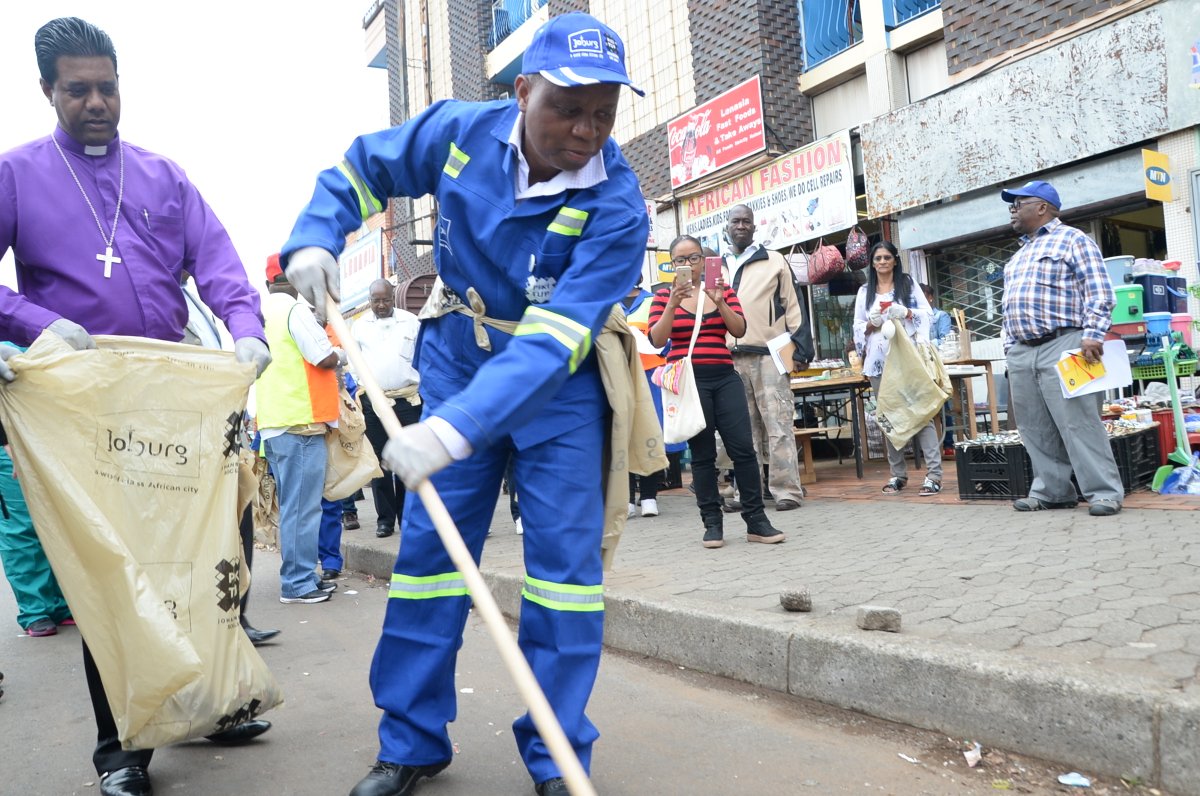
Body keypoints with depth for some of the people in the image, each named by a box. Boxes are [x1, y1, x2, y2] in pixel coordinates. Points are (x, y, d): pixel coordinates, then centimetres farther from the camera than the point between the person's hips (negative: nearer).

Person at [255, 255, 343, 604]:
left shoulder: (260, 313, 15)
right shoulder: (296, 309, -11)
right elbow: (327, 358, -15)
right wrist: (343, 353, 5)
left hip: (274, 420, 9)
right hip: (300, 419, -9)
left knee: (293, 504, 15)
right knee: (302, 506, -4)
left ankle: (302, 575, 22)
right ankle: (298, 583, 0)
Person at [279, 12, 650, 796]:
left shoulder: (617, 206, -24)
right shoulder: (459, 131, -12)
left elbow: (552, 341, -35)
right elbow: (363, 166, 7)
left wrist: (455, 428, -44)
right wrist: (315, 238, -11)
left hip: (559, 384, -2)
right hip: (457, 362, 3)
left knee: (566, 558, -6)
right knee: (429, 546, 4)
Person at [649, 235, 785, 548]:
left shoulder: (724, 289, 11)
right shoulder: (664, 295, 5)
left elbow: (739, 330, 0)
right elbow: (657, 340, -6)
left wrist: (719, 302, -14)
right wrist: (673, 304, -17)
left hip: (725, 378, 2)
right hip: (688, 381, -2)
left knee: (743, 447, -3)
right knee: (702, 454, 2)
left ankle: (756, 521, 5)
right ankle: (712, 523, 10)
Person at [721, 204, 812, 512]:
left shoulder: (774, 261, 9)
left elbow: (792, 307, 5)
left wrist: (800, 349, -2)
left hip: (769, 356, -3)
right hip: (729, 359, 3)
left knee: (778, 425, -6)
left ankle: (787, 490, -3)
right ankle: (745, 492, 11)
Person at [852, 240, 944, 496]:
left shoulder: (908, 283, 10)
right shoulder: (864, 291, 14)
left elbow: (927, 314, 4)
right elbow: (858, 328, 13)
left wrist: (907, 313, -13)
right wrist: (871, 324, -7)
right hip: (878, 361, 3)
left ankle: (933, 474, -10)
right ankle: (897, 474, 11)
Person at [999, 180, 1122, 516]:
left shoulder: (1073, 240, 2)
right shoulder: (1019, 255, 25)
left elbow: (1098, 293, -7)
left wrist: (1093, 335, -18)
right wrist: (1009, 345, 17)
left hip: (1061, 347, -7)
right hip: (1021, 353, 8)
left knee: (1078, 423, -10)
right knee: (1036, 429, 6)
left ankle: (1105, 491, -4)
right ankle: (1051, 490, 12)